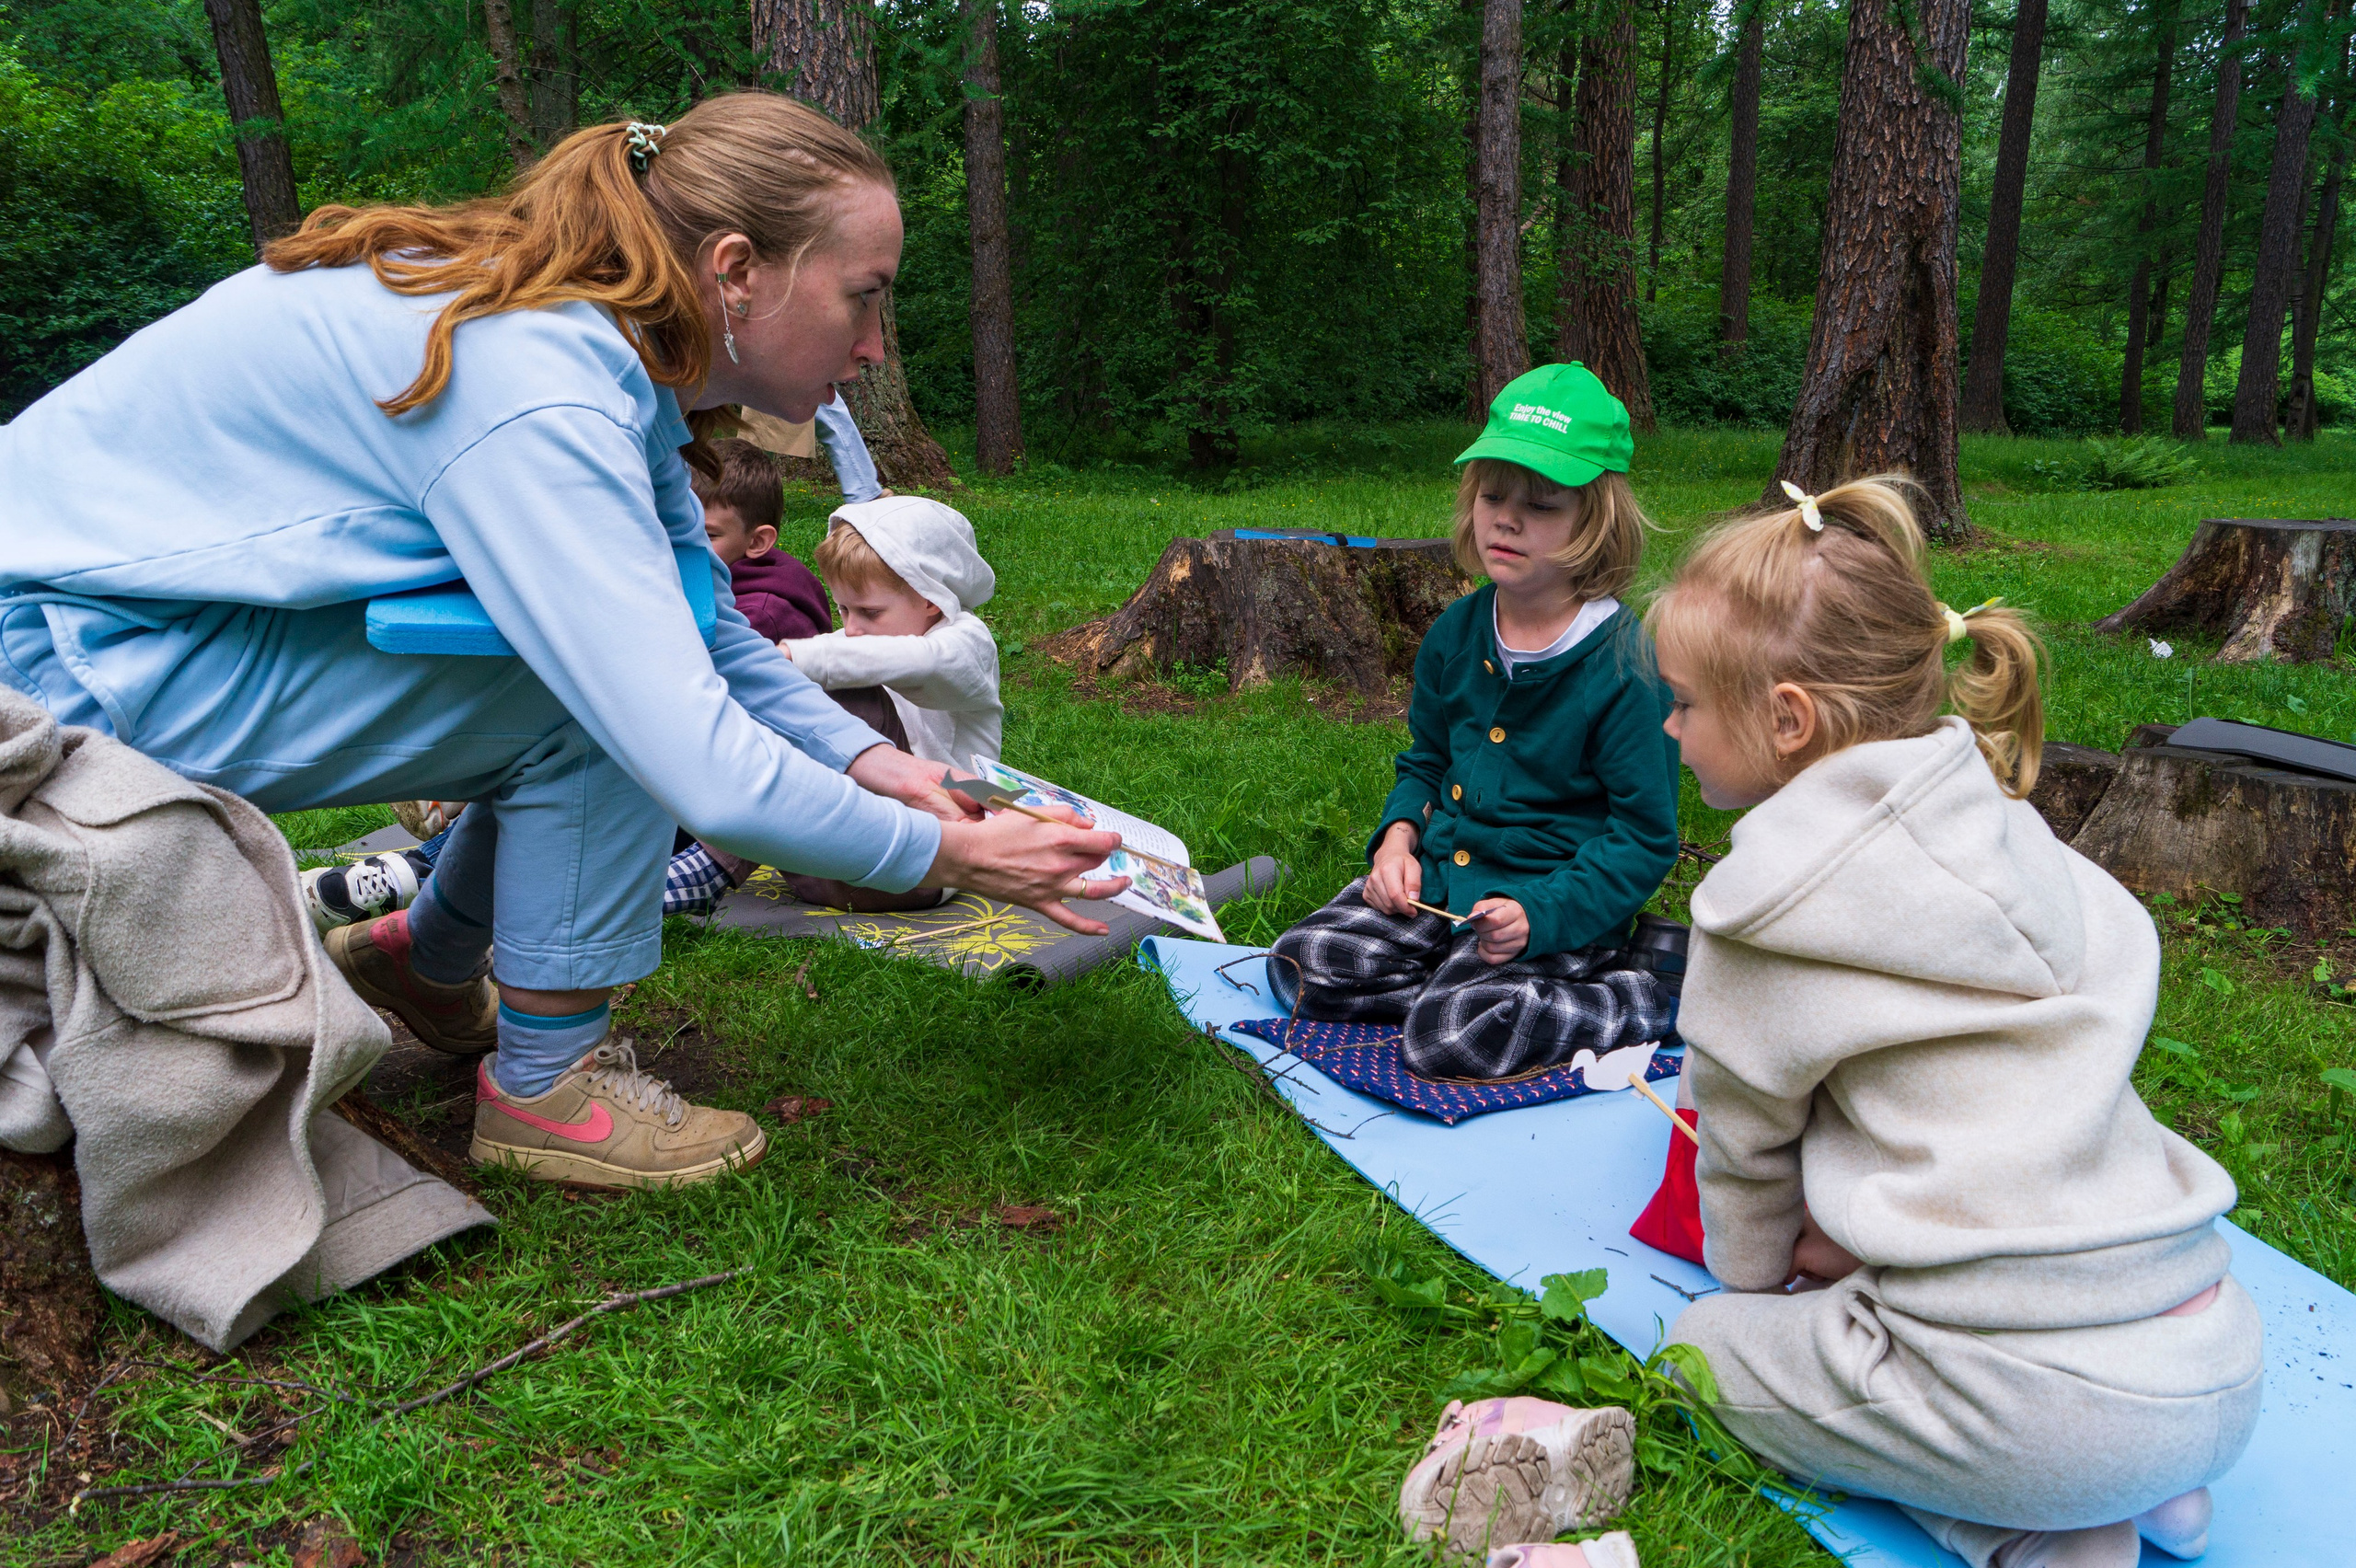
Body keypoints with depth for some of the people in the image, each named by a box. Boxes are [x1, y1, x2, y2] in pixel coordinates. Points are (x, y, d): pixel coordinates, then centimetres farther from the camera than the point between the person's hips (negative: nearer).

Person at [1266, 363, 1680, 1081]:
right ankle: (1468, 985, -1)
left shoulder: (1625, 669, -15)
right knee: (1303, 965, -10)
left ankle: (1643, 1002, -7)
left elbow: (1645, 839, -11)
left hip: (1551, 904, -6)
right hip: (1437, 880, 6)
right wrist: (1399, 833, -2)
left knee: (1450, 1036, -27)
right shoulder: (1455, 633, 4)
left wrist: (1539, 914, -25)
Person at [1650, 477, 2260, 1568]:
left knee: (1706, 1343, 15)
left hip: (2036, 1403, -8)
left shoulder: (1768, 907, -12)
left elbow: (1743, 1144, 5)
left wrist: (1752, 1275, 24)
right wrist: (1848, 1232, 25)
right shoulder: (2001, 830, 8)